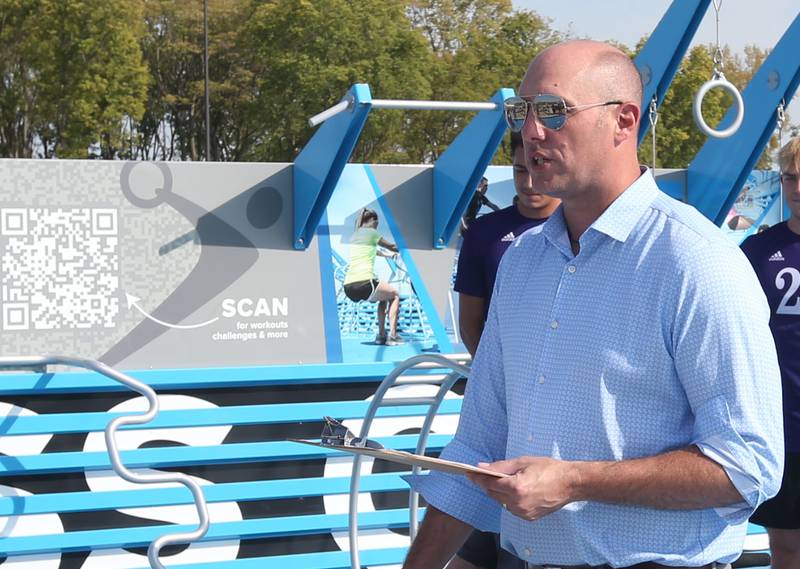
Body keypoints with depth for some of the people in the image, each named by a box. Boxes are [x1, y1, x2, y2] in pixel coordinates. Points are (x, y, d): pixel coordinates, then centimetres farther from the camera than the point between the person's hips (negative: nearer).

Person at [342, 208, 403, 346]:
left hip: (348, 288, 7)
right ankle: (392, 336, 4)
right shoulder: (372, 233, 4)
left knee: (384, 297, 31)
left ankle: (381, 335, 24)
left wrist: (386, 255, 62)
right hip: (364, 284, -7)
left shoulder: (355, 235, 24)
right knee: (394, 295, 18)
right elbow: (392, 247, 17)